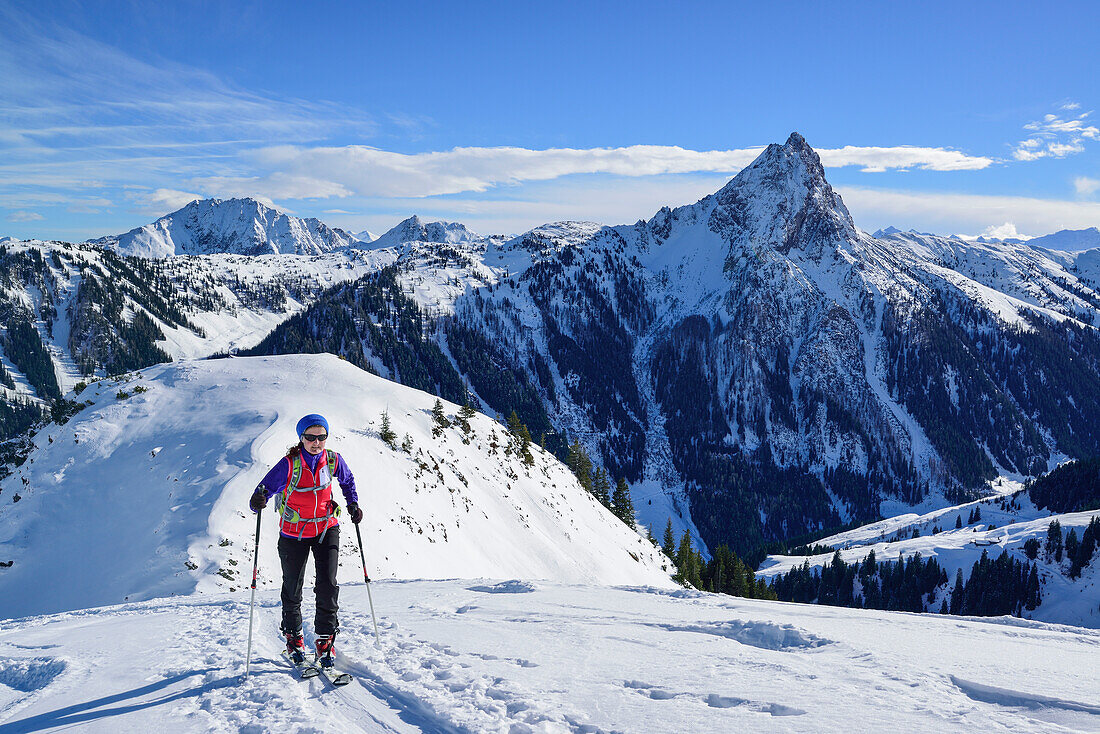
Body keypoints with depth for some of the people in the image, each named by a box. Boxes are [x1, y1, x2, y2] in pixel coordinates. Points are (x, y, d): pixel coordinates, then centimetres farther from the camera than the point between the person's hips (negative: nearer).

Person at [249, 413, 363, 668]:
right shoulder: (289, 464, -19)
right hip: (294, 534, -1)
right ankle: (293, 636, 32)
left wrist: (353, 504, 2)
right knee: (292, 589, 10)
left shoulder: (333, 460, -8)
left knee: (328, 584, -10)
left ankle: (325, 639, 3)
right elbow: (266, 488, -21)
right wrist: (258, 501, -43)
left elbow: (347, 480, 13)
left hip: (326, 529, 2)